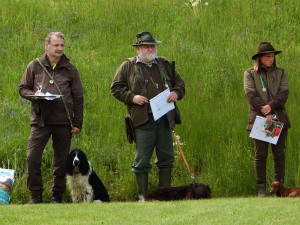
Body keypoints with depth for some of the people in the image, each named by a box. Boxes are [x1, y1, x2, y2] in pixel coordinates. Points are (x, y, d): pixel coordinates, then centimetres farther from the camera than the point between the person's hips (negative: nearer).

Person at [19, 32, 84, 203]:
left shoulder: (70, 70, 8)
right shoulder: (35, 66, 7)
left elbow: (78, 98, 9)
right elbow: (23, 89, 13)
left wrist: (77, 123, 3)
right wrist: (33, 95, -10)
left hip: (63, 122, 1)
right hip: (40, 120, -1)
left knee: (62, 162, 5)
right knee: (33, 158, -10)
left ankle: (57, 196, 15)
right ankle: (36, 195, 2)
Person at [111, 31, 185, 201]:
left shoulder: (164, 64, 16)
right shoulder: (128, 66, 5)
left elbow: (179, 82, 23)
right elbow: (116, 87, 5)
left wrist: (176, 93, 1)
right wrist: (132, 97, -11)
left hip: (165, 120, 4)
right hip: (143, 121, -4)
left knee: (166, 158, 7)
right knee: (142, 160, -2)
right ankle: (143, 196, 5)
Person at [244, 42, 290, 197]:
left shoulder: (280, 73, 12)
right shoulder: (250, 74, 5)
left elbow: (284, 93, 1)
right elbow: (251, 95, -5)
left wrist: (271, 105, -16)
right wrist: (266, 113, -14)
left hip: (279, 118, 2)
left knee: (279, 153, 1)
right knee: (260, 154, -1)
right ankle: (261, 188, 2)